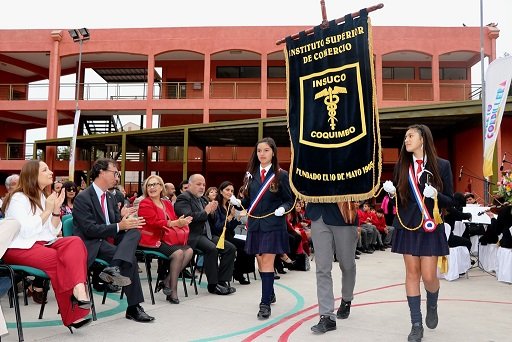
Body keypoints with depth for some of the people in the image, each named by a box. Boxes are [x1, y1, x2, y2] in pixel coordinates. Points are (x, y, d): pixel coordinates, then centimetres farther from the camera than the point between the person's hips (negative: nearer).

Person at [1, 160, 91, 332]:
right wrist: (47, 210, -14)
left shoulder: (43, 197, 15)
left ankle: (78, 290, -37)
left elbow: (52, 232, 11)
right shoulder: (18, 198, -7)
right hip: (20, 248, -6)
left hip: (43, 244, 6)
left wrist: (56, 209, -3)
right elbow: (26, 231, -21)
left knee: (75, 242, -22)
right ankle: (71, 315, -19)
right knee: (58, 258, -29)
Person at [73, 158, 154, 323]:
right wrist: (120, 225, -22)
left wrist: (122, 217, -10)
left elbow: (116, 223, 14)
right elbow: (90, 230, -18)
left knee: (134, 231, -21)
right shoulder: (83, 198, -10)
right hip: (91, 245, -7)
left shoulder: (110, 197, 15)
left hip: (107, 240, 7)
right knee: (131, 259, -24)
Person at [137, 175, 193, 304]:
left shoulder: (167, 203, 17)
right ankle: (172, 292, -14)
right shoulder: (145, 204, -4)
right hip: (152, 240, -7)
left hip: (166, 239, 7)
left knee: (189, 251, -14)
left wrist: (181, 222, -15)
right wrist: (175, 223, -27)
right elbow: (155, 222, -17)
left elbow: (175, 220, 10)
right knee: (178, 253, -26)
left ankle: (166, 282, -9)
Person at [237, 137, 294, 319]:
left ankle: (265, 303, -2)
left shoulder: (281, 175, -4)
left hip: (273, 225, -5)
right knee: (260, 262, 13)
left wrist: (282, 208, -22)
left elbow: (289, 200, -2)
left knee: (267, 262, -8)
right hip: (255, 224, 5)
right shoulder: (251, 174, 8)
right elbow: (248, 200, 12)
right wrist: (238, 202, -6)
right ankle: (270, 293, 34)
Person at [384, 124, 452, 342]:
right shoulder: (401, 165, 6)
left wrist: (435, 195, -19)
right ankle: (416, 324, 14)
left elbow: (450, 201, 0)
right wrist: (392, 192, -9)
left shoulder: (442, 165, -2)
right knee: (412, 273, 4)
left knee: (429, 276, -2)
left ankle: (432, 306, 32)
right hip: (407, 225, 2)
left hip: (430, 226, -2)